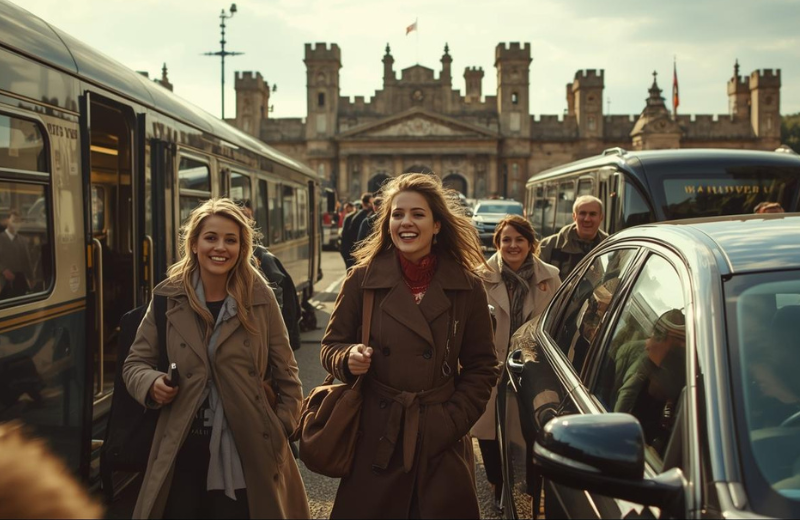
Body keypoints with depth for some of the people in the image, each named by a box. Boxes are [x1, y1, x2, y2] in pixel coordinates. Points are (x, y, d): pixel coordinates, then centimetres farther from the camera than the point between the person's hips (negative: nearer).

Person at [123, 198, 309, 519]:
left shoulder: (260, 297, -2)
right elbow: (135, 363, 7)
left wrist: (282, 428, -1)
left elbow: (285, 370, 4)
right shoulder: (169, 298, 0)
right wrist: (151, 383, -13)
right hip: (184, 453, 1)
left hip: (247, 452, -1)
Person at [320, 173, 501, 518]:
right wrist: (348, 357, -16)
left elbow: (482, 367, 4)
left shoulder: (467, 288, -1)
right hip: (376, 439, 0)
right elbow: (331, 346, 6)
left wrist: (452, 421, -6)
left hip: (443, 445, 0)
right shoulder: (362, 280, -2)